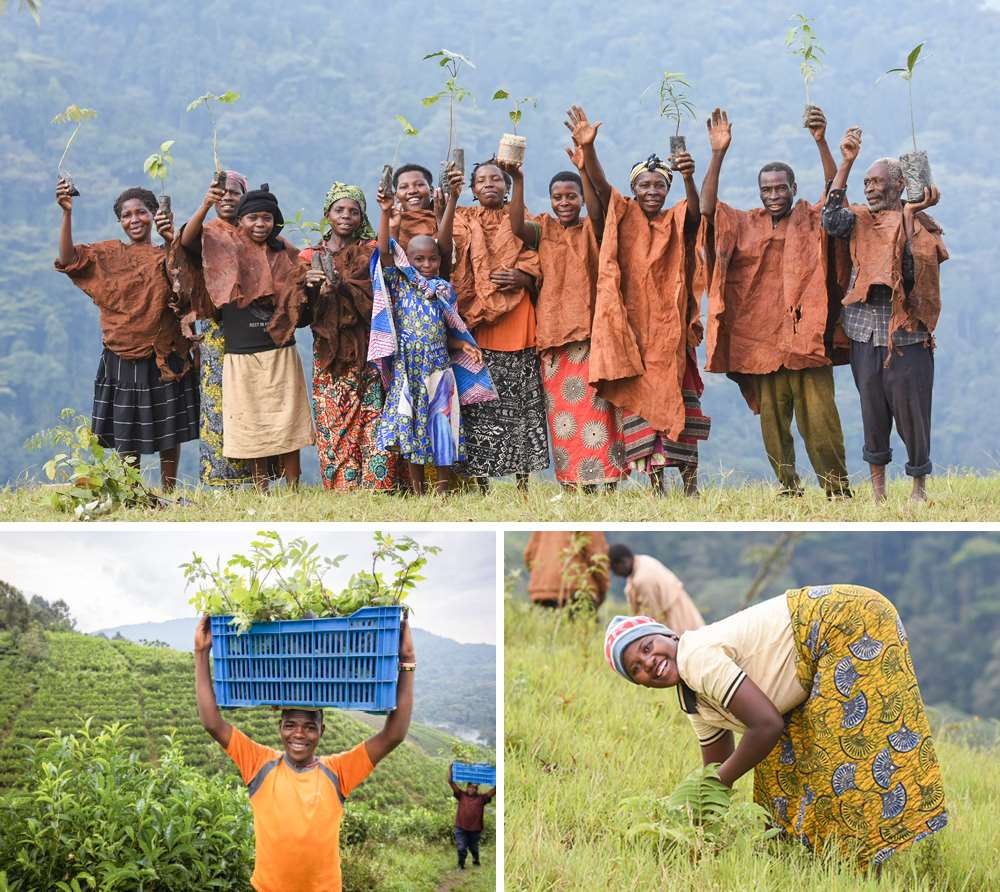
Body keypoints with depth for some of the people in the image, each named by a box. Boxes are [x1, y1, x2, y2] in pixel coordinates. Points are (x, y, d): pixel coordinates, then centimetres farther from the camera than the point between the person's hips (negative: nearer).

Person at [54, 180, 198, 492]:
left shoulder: (168, 256, 4)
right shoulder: (108, 254, 5)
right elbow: (68, 258, -10)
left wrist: (172, 238, -30)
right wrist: (67, 212, -21)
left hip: (164, 357, 0)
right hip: (122, 358, 0)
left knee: (169, 432, 6)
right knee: (127, 435, 3)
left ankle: (169, 493, 17)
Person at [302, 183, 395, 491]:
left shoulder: (371, 251, 9)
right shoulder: (311, 257, 14)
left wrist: (341, 287, -18)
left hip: (367, 352, -2)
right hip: (329, 354, 2)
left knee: (373, 421, -12)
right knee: (333, 426, -4)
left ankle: (376, 487, -12)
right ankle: (340, 489, -2)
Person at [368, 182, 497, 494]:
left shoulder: (444, 290, 8)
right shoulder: (399, 284, 1)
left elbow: (446, 334, 15)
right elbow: (385, 251, -13)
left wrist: (464, 345, -3)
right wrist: (386, 213, -22)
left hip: (439, 369, 2)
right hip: (408, 369, -2)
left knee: (442, 429, 2)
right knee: (410, 430, 0)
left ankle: (443, 490, 10)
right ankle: (417, 492, 7)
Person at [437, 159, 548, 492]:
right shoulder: (464, 218, 11)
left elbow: (535, 271, 11)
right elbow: (444, 246, -11)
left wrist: (519, 278, -12)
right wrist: (452, 197, -20)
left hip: (517, 320, 0)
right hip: (476, 321, 0)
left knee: (519, 400, -3)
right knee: (478, 401, -4)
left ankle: (523, 483, 0)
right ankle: (480, 484, 0)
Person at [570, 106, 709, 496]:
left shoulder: (677, 222, 5)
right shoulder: (624, 217, 5)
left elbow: (695, 211, -17)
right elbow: (601, 186, -10)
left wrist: (689, 178, -38)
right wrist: (587, 147, -28)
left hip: (671, 326, 0)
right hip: (633, 325, 0)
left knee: (677, 398, -1)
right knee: (640, 398, -3)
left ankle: (690, 476, 2)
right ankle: (654, 478, -2)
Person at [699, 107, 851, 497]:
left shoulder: (811, 220, 5)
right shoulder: (745, 224, 11)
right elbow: (707, 207, -2)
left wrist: (821, 142, -25)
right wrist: (718, 154, -13)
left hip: (806, 336, -3)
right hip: (761, 340, 3)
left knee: (819, 418, -6)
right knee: (773, 422, 5)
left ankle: (837, 487, 1)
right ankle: (787, 488, 13)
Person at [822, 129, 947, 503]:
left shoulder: (919, 223, 3)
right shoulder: (860, 219, 10)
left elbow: (915, 268, -13)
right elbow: (831, 221, -12)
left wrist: (910, 215, -13)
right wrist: (845, 163, -13)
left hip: (907, 332, -2)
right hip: (865, 331, 2)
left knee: (911, 406, -1)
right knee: (872, 406, 6)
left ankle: (919, 482, 12)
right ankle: (877, 481, 17)